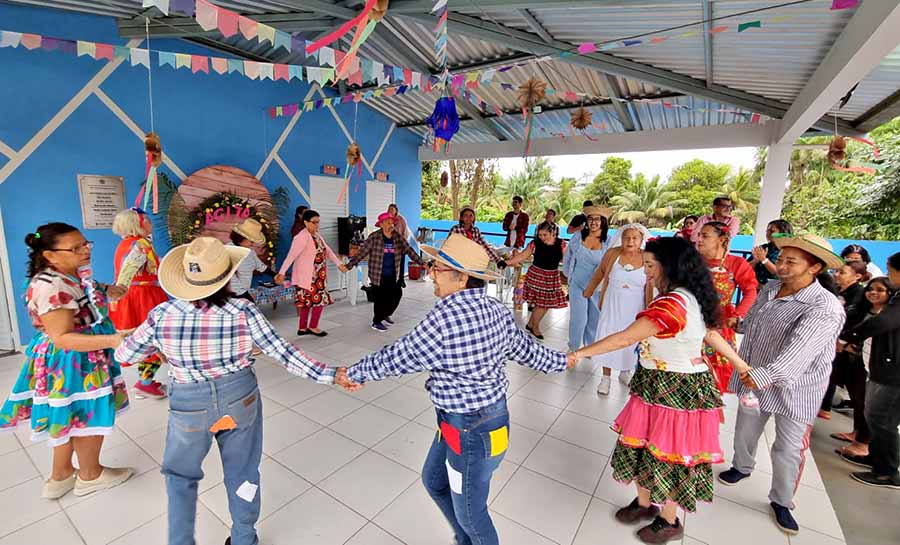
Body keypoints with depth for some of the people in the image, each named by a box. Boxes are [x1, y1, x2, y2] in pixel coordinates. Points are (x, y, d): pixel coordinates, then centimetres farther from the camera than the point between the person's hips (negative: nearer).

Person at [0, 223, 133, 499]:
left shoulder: (70, 275, 3)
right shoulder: (51, 287, -27)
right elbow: (61, 337, -29)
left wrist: (104, 293, 8)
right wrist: (112, 340, -37)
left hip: (81, 361, 10)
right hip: (70, 363, -10)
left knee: (70, 420, 22)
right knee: (88, 419, 9)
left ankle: (60, 476, 40)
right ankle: (90, 476, 30)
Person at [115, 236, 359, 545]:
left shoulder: (162, 315, -16)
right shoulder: (243, 312, -20)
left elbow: (123, 354, 1)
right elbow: (284, 353, -20)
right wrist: (331, 375, -15)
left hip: (189, 405, 0)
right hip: (240, 398, 1)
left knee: (180, 475, 28)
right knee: (242, 472, 21)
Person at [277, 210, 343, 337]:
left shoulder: (317, 235, 9)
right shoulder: (302, 237, -19)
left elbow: (327, 250, 16)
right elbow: (291, 255, -26)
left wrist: (339, 263, 14)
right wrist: (282, 273, -31)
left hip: (317, 275, 9)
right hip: (307, 275, -8)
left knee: (307, 301, 14)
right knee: (320, 298, -2)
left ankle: (302, 328, 24)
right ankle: (313, 327, 13)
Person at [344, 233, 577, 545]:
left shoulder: (446, 317, -30)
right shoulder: (495, 310, -4)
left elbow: (399, 358, -18)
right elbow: (527, 349, 8)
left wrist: (355, 373, 0)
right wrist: (561, 361, 28)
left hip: (470, 430, -9)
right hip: (490, 413, 9)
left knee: (470, 513, 19)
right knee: (434, 481, 29)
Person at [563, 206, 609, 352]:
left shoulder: (608, 242, -9)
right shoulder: (578, 236, -3)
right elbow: (568, 257, 10)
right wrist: (568, 274, 14)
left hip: (597, 288, 0)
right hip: (577, 285, 0)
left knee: (595, 319, 13)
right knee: (578, 318, 6)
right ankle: (574, 347, 28)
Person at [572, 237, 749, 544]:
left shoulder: (673, 303, -28)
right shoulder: (691, 298, 5)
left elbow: (625, 338, -31)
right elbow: (712, 334, 15)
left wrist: (579, 353, -26)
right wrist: (743, 367, 26)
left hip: (675, 390, -9)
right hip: (655, 385, 9)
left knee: (665, 455, 12)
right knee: (642, 446, 20)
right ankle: (644, 504, 42)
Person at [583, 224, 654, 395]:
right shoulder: (613, 253, -11)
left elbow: (650, 288, -6)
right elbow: (600, 272, 6)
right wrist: (589, 289, 14)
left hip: (634, 308, 0)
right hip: (612, 305, 1)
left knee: (630, 341, 13)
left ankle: (625, 372, 38)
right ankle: (606, 377, 21)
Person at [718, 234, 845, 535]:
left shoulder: (825, 308, -22)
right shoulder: (768, 289, -2)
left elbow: (801, 348, -36)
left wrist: (768, 374, -49)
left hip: (794, 389, -5)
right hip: (753, 378, 5)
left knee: (789, 449, 9)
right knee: (745, 432, 21)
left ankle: (781, 501, 32)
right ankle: (742, 467, 47)